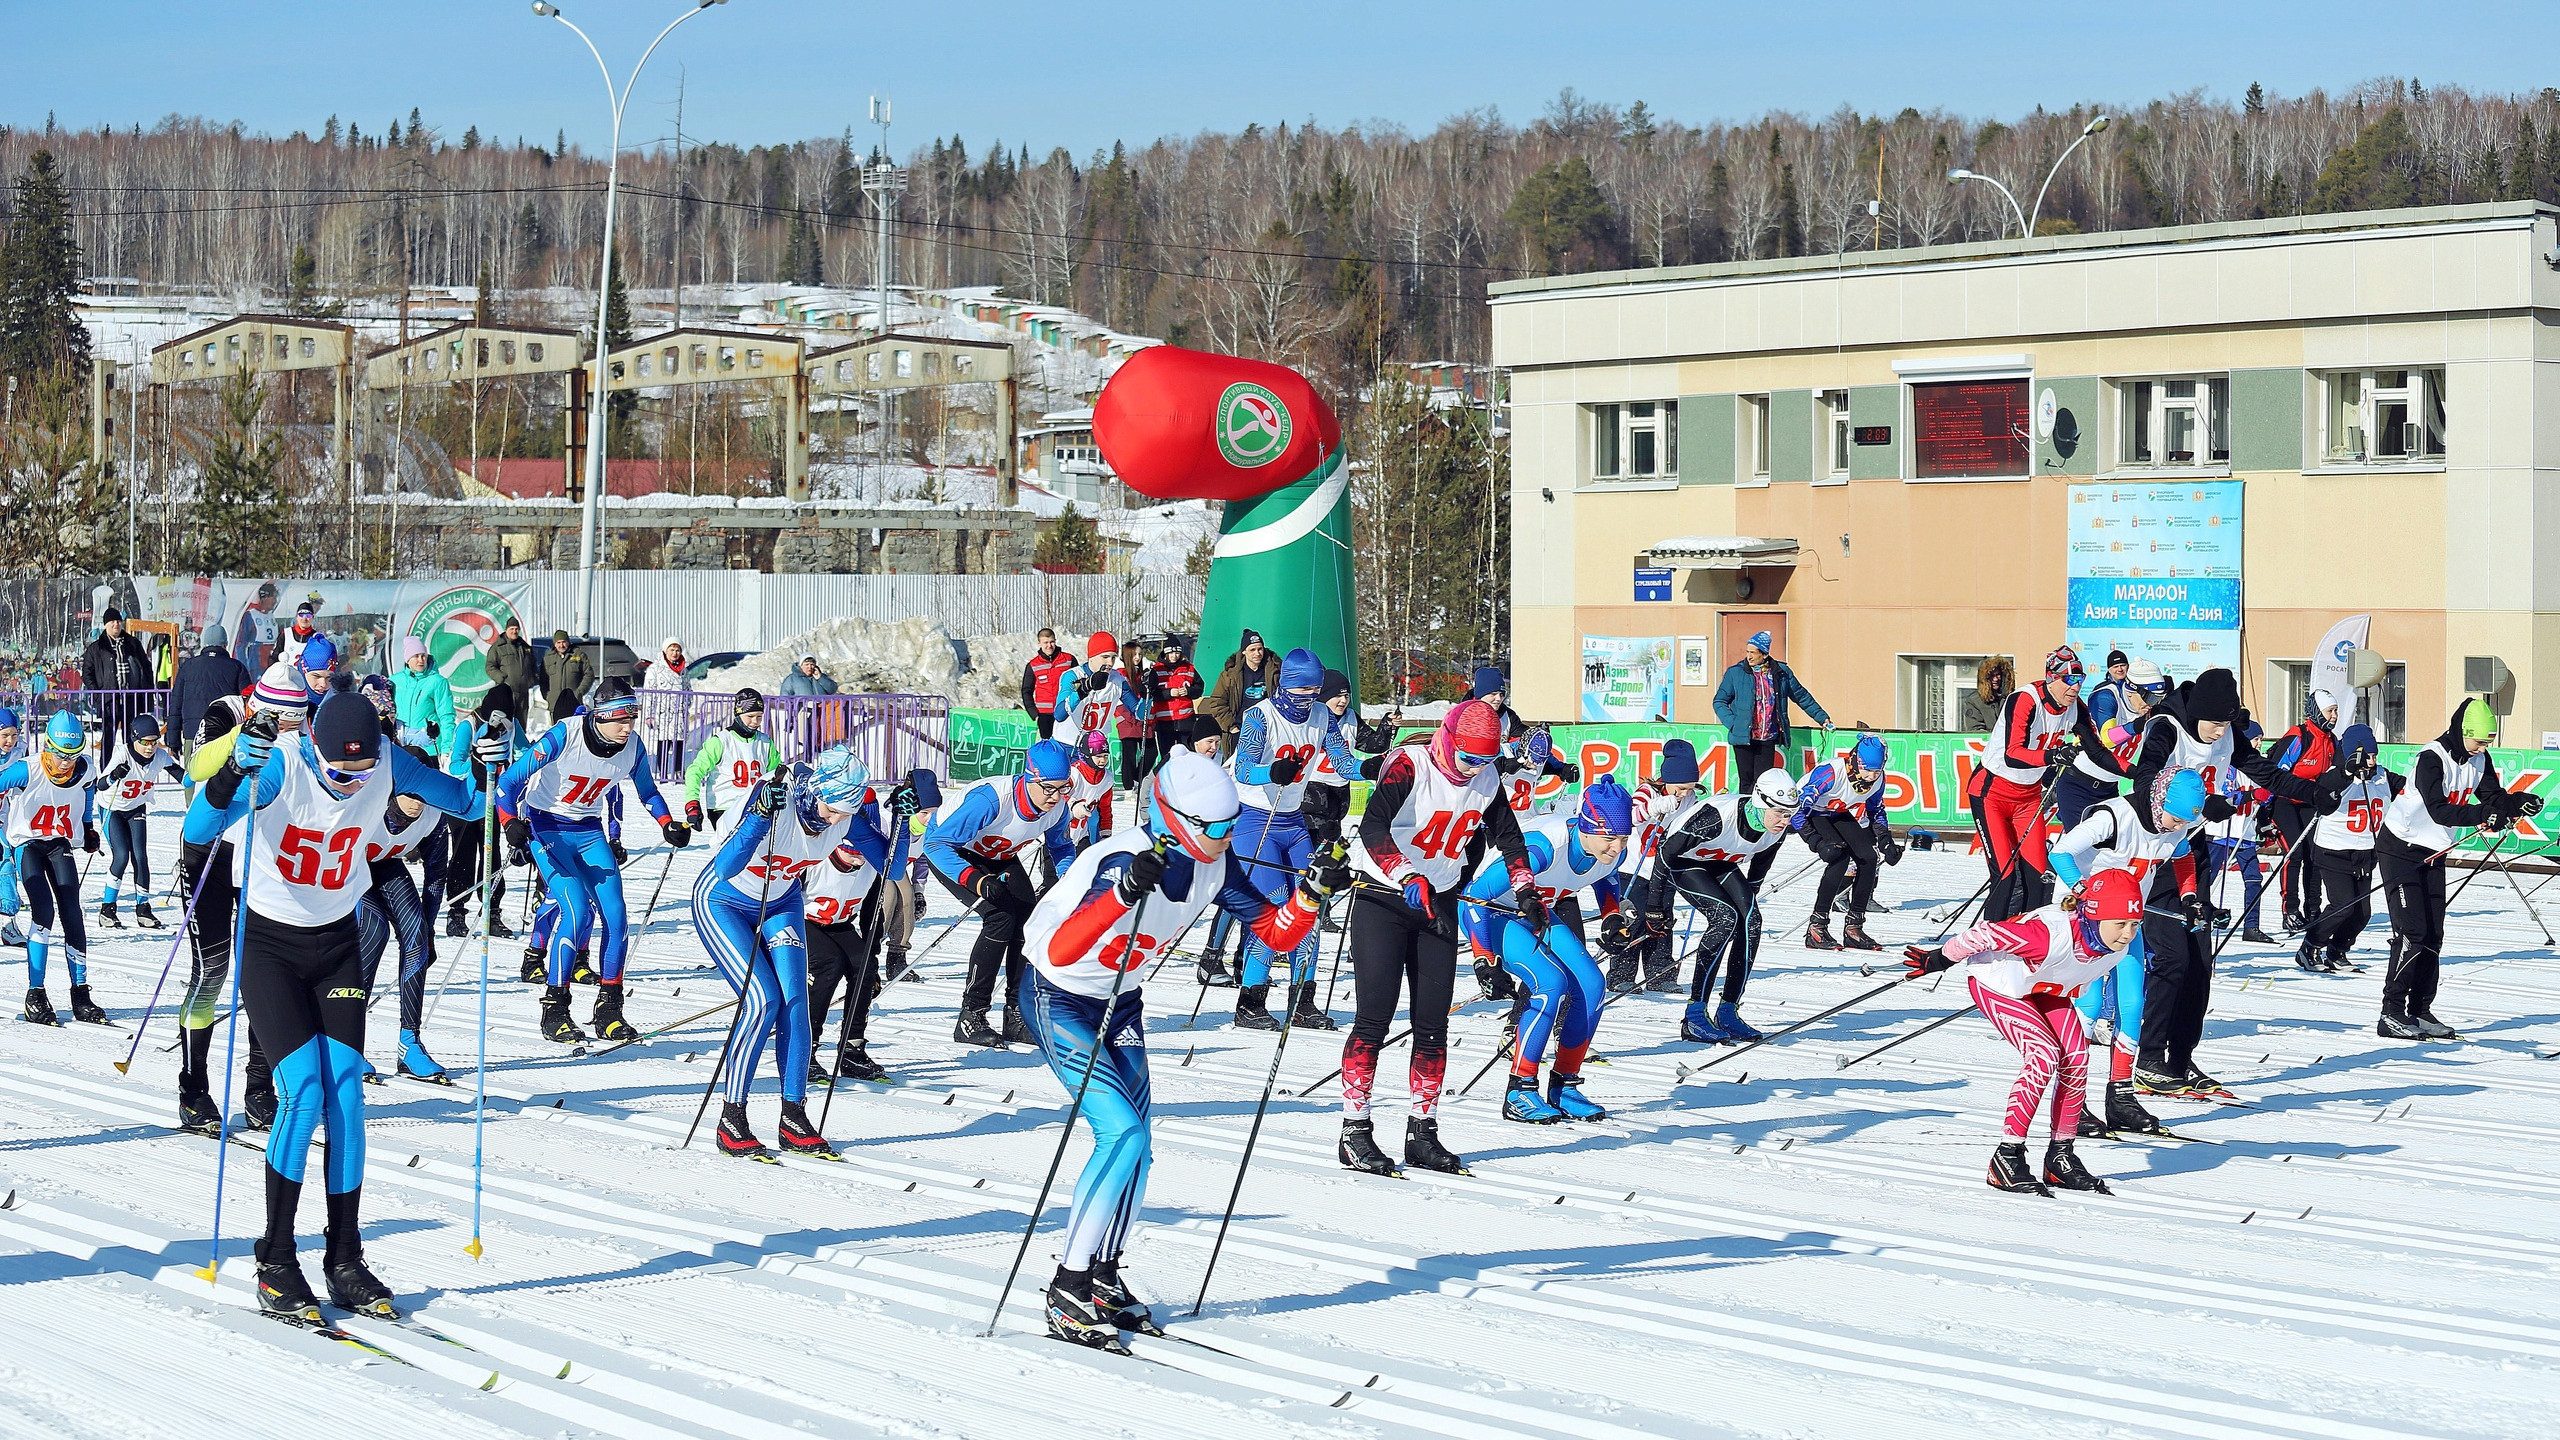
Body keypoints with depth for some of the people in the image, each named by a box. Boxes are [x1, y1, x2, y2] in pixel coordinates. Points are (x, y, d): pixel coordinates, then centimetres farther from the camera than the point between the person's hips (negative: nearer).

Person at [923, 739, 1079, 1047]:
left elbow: (1060, 846, 4)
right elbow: (936, 843, -35)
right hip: (949, 851, -6)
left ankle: (1018, 1015, 1)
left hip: (998, 857, 6)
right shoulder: (989, 799, -38)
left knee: (1031, 918, -11)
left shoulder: (1057, 807, -18)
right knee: (1001, 917, -23)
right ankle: (970, 1018, -17)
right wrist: (977, 881, -46)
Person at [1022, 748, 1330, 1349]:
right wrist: (1125, 892, -56)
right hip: (1060, 1001, -7)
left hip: (1120, 1004, 7)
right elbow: (1059, 950, -44)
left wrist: (1311, 894, -21)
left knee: (1134, 1144, 4)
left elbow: (1275, 934, -3)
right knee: (1123, 1132, -18)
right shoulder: (1121, 860, -32)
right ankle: (1067, 1295, -12)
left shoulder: (1215, 865, -11)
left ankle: (1102, 1277, 22)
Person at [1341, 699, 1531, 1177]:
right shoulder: (1409, 766, -19)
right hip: (1383, 900, -6)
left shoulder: (1487, 779, 0)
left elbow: (1507, 836, 17)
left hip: (1438, 904, 6)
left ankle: (1422, 1133, 12)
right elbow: (1372, 827, -33)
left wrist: (1525, 890, 7)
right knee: (1375, 1018, -10)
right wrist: (1410, 879, -45)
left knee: (1433, 1024, 4)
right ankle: (1354, 1132, -4)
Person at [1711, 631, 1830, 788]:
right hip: (1743, 738, -1)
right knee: (1746, 780, 0)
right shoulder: (1735, 672, 1)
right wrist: (1733, 724, -7)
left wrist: (1822, 718, 14)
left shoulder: (1781, 672, 6)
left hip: (1768, 739, 1)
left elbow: (1802, 697, 16)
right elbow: (1720, 701, 6)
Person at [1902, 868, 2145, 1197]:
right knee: (2044, 1055, -23)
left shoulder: (2121, 943, -19)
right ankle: (2007, 1157, -16)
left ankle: (2060, 1156, 8)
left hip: (2045, 989, 7)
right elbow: (1989, 934, -32)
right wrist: (1941, 959, -18)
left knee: (2076, 1059, -7)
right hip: (1998, 985, -7)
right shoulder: (2052, 935, -42)